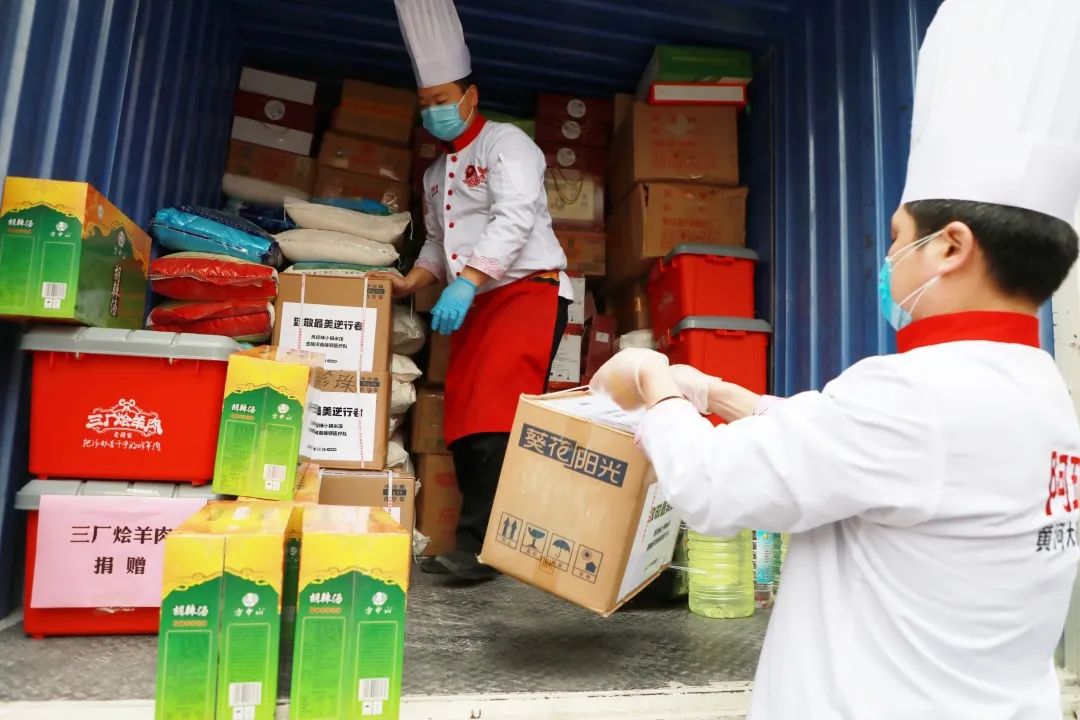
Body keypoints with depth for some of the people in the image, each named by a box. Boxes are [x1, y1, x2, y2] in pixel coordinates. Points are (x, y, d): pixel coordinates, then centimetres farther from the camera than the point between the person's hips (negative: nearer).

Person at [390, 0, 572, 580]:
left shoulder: (505, 143, -3)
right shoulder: (436, 172, 22)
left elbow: (515, 220, -18)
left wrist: (464, 282, -28)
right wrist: (411, 283, 9)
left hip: (528, 289, -8)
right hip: (476, 302, 8)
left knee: (495, 421, -19)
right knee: (463, 423, 2)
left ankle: (478, 542, -14)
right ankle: (477, 543, 9)